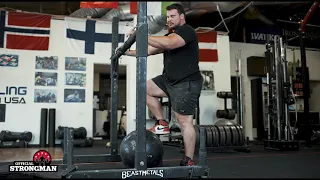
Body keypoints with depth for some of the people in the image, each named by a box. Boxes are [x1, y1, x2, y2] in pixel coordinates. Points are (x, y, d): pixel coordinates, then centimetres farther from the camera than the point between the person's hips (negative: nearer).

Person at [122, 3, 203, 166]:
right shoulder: (170, 35, 19)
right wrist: (127, 52, 13)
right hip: (169, 80, 9)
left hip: (187, 83, -9)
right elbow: (149, 50, 19)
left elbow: (169, 44, -31)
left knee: (184, 121, -8)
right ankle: (162, 124, 10)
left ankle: (188, 161, 2)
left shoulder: (186, 30, -10)